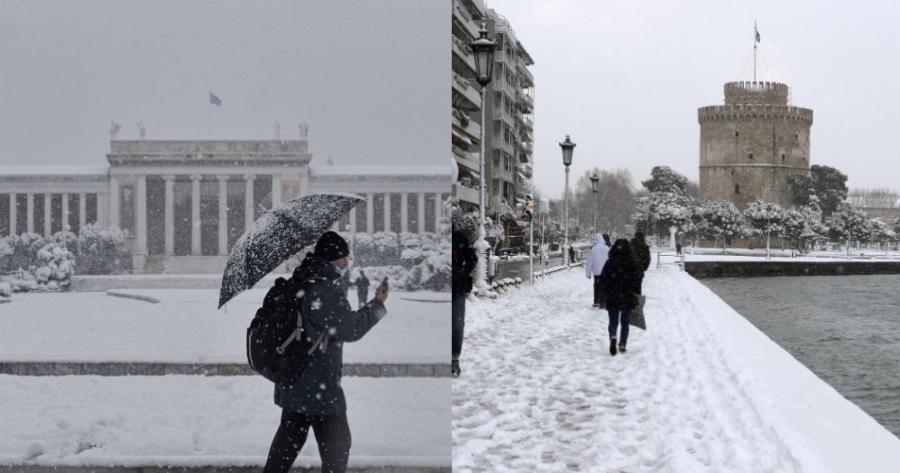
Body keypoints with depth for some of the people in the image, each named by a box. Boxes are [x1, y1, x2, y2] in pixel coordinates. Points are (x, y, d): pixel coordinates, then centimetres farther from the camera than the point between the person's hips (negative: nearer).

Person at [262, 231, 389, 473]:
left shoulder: (297, 283, 7)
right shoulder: (326, 288, -19)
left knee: (289, 438, 19)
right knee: (337, 443, 2)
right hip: (319, 386, -9)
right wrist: (378, 304, -5)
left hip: (292, 381, 9)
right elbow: (349, 329, -15)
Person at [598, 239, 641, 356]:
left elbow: (603, 280, -1)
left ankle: (612, 337, -20)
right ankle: (622, 344, 10)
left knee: (613, 322, 8)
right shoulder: (631, 263, -7)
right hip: (628, 298, 0)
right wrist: (635, 294, 2)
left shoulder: (609, 262, -4)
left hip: (612, 298, 0)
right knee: (625, 322, 15)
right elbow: (635, 279, -8)